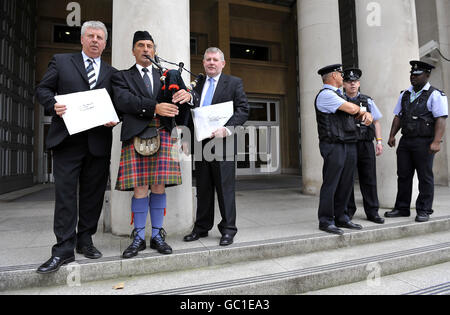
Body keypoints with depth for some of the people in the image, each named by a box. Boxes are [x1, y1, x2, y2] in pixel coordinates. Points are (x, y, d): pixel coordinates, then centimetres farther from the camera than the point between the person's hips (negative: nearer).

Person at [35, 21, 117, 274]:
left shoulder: (111, 73, 16)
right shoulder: (61, 62, 13)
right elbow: (43, 89, 9)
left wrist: (114, 119, -6)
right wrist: (53, 105, -12)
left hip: (99, 142, 2)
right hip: (68, 139, -1)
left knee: (93, 194, 7)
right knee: (65, 193, -2)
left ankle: (85, 241, 22)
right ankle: (64, 250, 6)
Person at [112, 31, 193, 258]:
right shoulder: (122, 76, 14)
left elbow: (181, 114, 12)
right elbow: (123, 100, -7)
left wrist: (186, 96, -12)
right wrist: (154, 108, -17)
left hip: (163, 135, 2)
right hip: (136, 136, -2)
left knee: (159, 186, 2)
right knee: (140, 188, -3)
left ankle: (157, 235, 16)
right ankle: (138, 237, 13)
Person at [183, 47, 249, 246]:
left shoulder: (234, 83, 6)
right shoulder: (197, 85, 18)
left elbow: (243, 110, -4)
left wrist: (226, 129, -18)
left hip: (222, 142, -4)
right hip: (200, 143, 5)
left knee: (225, 187, -1)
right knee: (203, 188, 11)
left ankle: (228, 229, 11)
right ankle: (202, 227, 23)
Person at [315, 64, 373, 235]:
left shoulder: (337, 95, 24)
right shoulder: (326, 94, -8)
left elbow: (357, 113, 25)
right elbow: (352, 109, -15)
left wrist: (366, 115, 2)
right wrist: (360, 110, 8)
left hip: (349, 145, 9)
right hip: (334, 146, -9)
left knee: (346, 182, 10)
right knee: (331, 184, -6)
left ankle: (341, 218, 21)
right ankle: (326, 221, 3)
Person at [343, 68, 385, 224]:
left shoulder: (367, 101, 12)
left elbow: (376, 122, 15)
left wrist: (379, 141, 6)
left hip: (366, 145, 2)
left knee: (369, 179, 4)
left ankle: (372, 212, 14)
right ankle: (348, 211, 15)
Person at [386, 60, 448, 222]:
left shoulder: (435, 95, -3)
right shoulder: (404, 95, 16)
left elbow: (441, 119, -10)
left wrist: (436, 142, -20)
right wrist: (392, 135, 6)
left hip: (424, 142, -5)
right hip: (405, 141, 6)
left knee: (425, 176, 2)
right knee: (403, 175, 8)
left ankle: (423, 211, 13)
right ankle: (402, 208, 17)